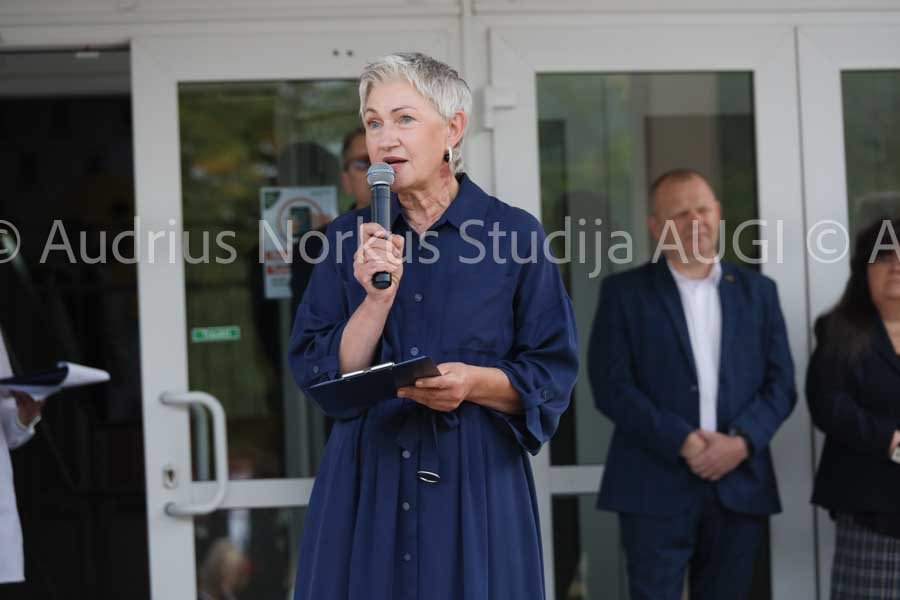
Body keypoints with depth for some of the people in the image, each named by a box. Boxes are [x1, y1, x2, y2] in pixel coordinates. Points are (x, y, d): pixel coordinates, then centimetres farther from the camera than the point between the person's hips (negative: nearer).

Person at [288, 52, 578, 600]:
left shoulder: (513, 232, -2)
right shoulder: (351, 239, 6)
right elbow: (318, 376, 0)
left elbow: (553, 375, -2)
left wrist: (474, 383, -19)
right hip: (368, 486, 2)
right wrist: (377, 298, -14)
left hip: (476, 484, -2)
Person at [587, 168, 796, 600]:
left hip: (740, 485, 3)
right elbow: (611, 386, -5)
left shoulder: (757, 291, 13)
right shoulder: (624, 292, 4)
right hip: (655, 487, -3)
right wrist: (682, 441, -14)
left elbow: (780, 383, 8)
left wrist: (742, 441, -10)